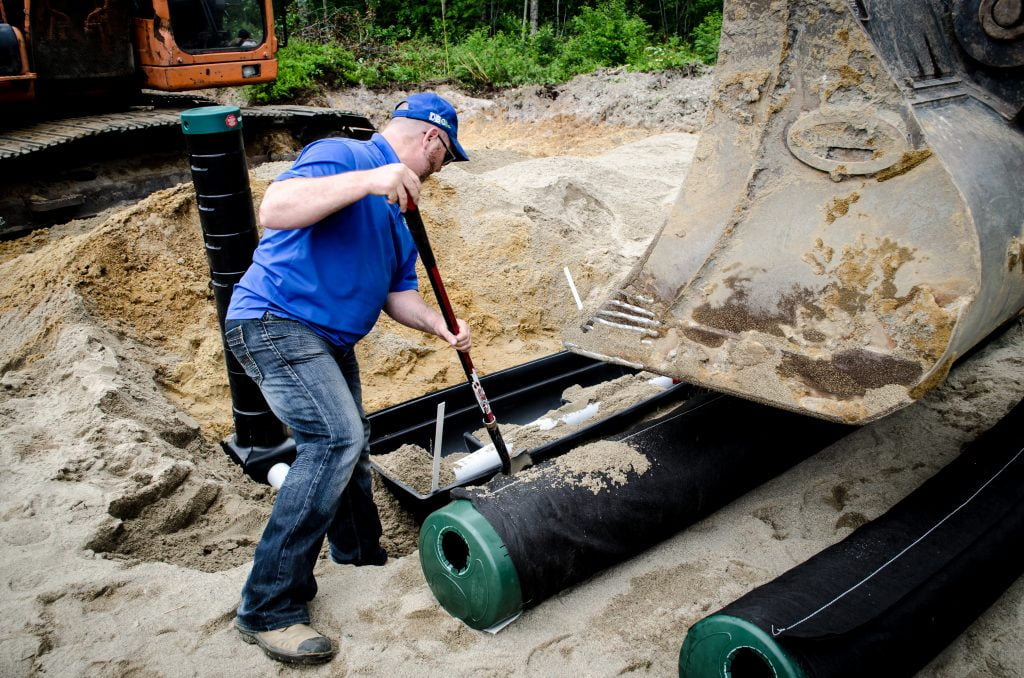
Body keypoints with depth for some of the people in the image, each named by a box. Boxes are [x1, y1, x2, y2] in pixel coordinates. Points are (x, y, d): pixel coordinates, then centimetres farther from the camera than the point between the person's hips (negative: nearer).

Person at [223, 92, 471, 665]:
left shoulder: (400, 207, 16)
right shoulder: (342, 156, -13)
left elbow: (398, 293, 13)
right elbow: (274, 211, -31)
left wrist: (440, 326, -7)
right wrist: (369, 179, -39)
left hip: (330, 339, 10)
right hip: (275, 319, -10)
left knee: (351, 444, 19)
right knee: (335, 439, -23)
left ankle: (364, 560, 42)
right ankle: (269, 609, -13)